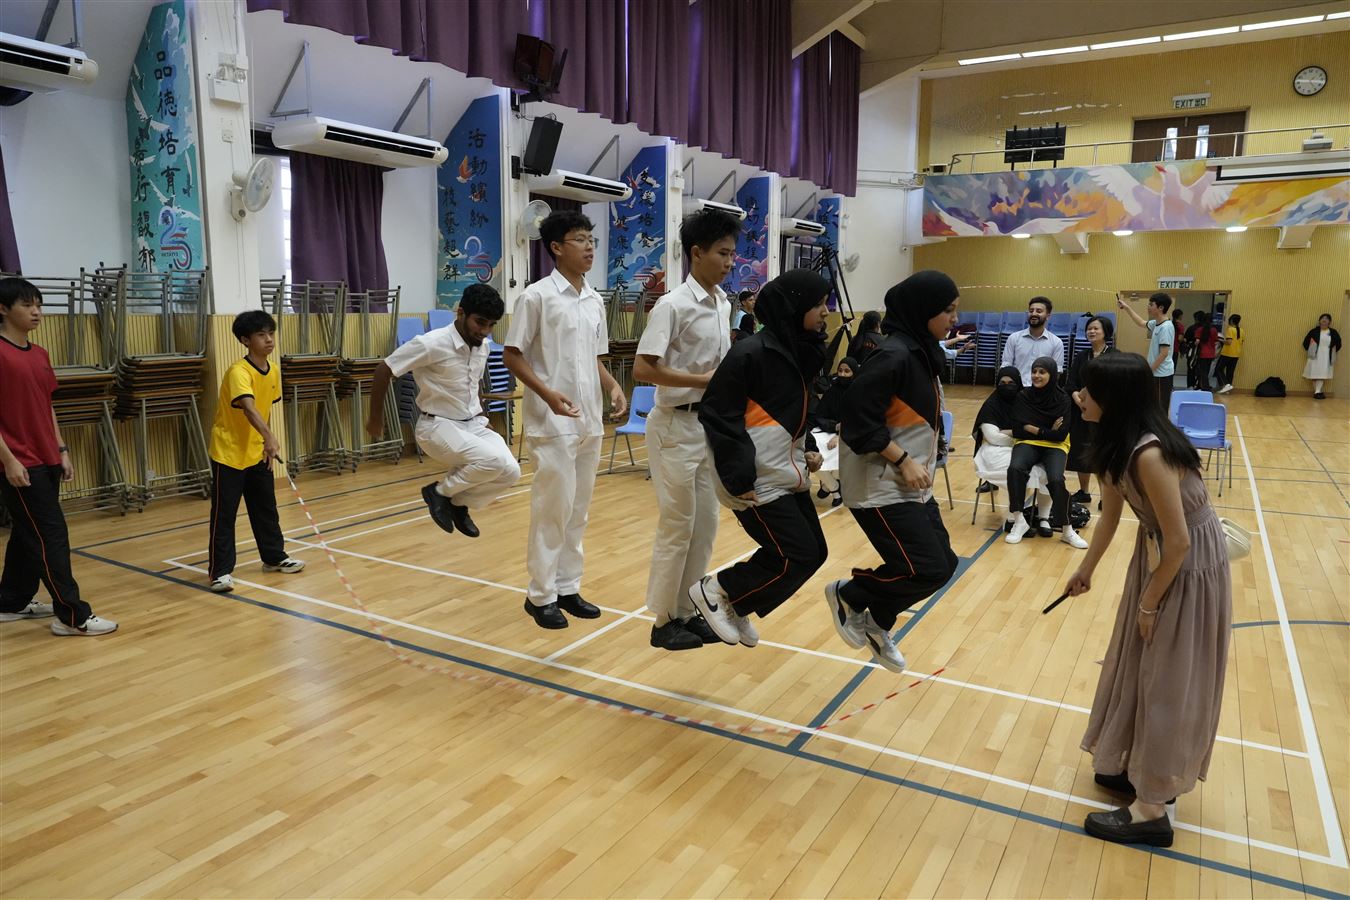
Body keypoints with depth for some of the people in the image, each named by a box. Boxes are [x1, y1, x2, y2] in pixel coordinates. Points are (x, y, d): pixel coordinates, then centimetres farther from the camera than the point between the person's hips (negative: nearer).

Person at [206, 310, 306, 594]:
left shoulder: (273, 371, 1)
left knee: (266, 508, 15)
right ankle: (220, 571, 9)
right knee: (224, 514, 0)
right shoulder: (238, 372, -24)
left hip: (257, 452, 7)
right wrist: (269, 437, -54)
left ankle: (274, 557, 29)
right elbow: (248, 408, -40)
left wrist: (266, 443, 13)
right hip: (228, 453, -7)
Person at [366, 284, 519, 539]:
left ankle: (459, 502, 12)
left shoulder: (483, 346, 1)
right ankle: (440, 491, -3)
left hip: (473, 424, 7)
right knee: (494, 460, -29)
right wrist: (375, 418, -4)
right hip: (438, 427, -7)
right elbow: (383, 370, -12)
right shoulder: (432, 344, -20)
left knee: (510, 472, -14)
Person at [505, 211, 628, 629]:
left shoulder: (595, 301, 12)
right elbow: (512, 356, -8)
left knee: (578, 510, 12)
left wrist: (614, 386, 0)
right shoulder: (536, 296, -8)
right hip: (553, 422, -7)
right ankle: (541, 595, 12)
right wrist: (547, 393, -22)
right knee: (553, 508, -2)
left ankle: (568, 588, 24)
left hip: (590, 421, 7)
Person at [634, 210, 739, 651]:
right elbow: (643, 368, -22)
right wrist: (702, 380, -21)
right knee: (678, 525, 0)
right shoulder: (673, 306, -15)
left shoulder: (723, 303, 9)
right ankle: (665, 621, 15)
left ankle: (688, 611, 26)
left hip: (710, 423, 8)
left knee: (705, 524, 12)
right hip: (677, 425, -8)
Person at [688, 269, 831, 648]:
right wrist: (739, 477, -20)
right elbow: (718, 416, -18)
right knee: (798, 556, -7)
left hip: (789, 474, 9)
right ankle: (715, 590, 12)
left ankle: (736, 607, 27)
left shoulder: (801, 350, 9)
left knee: (813, 552, 10)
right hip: (758, 481, -9)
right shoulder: (751, 353, -18)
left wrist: (809, 448, 7)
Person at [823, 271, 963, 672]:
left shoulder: (922, 352, 9)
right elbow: (859, 419, -23)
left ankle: (877, 625, 30)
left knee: (942, 564, 11)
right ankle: (848, 595, 13)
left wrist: (923, 461, 10)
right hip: (881, 487, -10)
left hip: (913, 486, 10)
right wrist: (903, 461, -20)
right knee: (927, 570, -10)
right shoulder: (894, 355, -20)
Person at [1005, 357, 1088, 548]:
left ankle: (1066, 530, -13)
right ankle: (1019, 520, -20)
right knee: (1015, 468, -31)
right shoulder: (1023, 396, -2)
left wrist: (1034, 429, -9)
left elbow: (1060, 435, -10)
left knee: (1056, 479, -29)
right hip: (1028, 443, 1)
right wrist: (1047, 431, -8)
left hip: (1055, 446, -1)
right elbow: (1017, 430, -4)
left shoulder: (1063, 399, -6)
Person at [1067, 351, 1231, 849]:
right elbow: (1110, 512, 9)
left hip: (1191, 564, -9)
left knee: (1168, 682, 3)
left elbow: (1179, 541, -26)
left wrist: (1149, 602, -12)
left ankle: (1151, 810, 18)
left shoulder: (1149, 454, -32)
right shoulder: (1116, 443, -5)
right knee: (1137, 665, 19)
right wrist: (1086, 569, 20)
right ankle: (1139, 765, 38)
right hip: (1157, 552, 9)